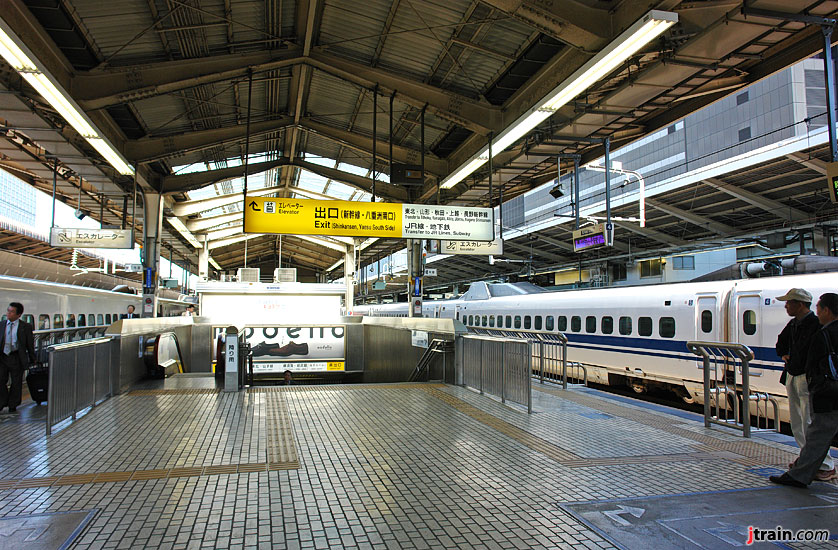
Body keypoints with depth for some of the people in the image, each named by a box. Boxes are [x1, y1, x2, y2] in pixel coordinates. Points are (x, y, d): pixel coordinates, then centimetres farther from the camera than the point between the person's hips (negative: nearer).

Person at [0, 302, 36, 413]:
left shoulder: (25, 327, -3)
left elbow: (30, 345, 2)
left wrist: (32, 360, 5)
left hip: (16, 358, -3)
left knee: (16, 383, 7)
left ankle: (12, 405, 22)